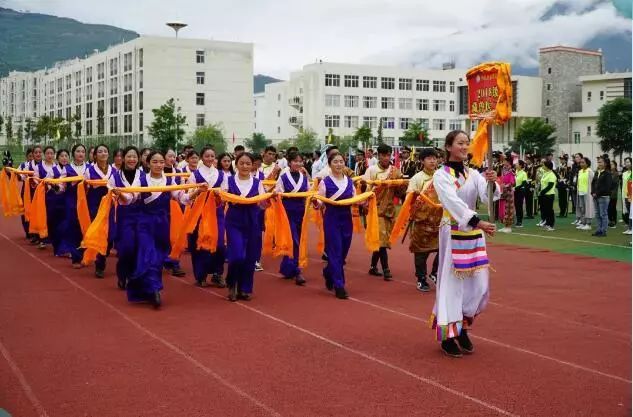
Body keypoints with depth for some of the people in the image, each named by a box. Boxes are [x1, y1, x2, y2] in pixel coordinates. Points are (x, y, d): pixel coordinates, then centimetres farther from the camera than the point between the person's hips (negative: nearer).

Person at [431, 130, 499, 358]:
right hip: (453, 233, -5)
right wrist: (477, 221, -33)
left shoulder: (473, 174, 8)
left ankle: (463, 328, 24)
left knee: (478, 285, 5)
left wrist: (492, 183, -28)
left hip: (474, 233, 5)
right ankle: (448, 335, 7)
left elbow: (487, 197, -6)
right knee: (452, 283, -3)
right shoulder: (441, 175, -7)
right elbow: (453, 203, -21)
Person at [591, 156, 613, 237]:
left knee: (603, 214, -3)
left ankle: (603, 231, 1)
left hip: (603, 197, -7)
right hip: (595, 197, 7)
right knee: (598, 214, 11)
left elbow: (607, 186, -15)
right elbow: (593, 183, 14)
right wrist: (593, 193, -2)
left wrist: (597, 193, -16)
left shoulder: (607, 173, -8)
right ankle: (599, 230, 18)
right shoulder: (597, 172, 14)